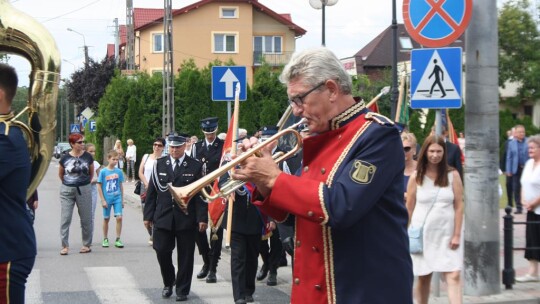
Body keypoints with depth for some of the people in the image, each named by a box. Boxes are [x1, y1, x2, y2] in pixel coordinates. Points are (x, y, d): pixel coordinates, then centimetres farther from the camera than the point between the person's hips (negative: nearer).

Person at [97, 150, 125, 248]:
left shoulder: (119, 172, 1)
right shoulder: (103, 171, -7)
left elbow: (121, 186, 10)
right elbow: (99, 186, -4)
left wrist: (122, 199, 11)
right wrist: (103, 200, -7)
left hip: (117, 198, 2)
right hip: (107, 199, -2)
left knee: (119, 217, -8)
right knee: (106, 219, 9)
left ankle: (118, 240, 1)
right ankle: (105, 239, 23)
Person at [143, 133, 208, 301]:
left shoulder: (195, 166, 0)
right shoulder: (159, 164, 7)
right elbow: (151, 191, 7)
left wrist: (202, 218, -9)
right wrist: (148, 215, 3)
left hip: (186, 219, -2)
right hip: (163, 218, 2)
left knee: (185, 256, 4)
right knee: (162, 253, 2)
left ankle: (182, 290, 16)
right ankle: (168, 283, 25)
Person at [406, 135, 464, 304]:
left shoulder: (453, 175, 0)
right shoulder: (416, 177, 0)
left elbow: (459, 206, -1)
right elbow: (409, 208, 3)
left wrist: (457, 234, -6)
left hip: (447, 233, 0)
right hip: (423, 233, 1)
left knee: (454, 276, -10)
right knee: (423, 277, 8)